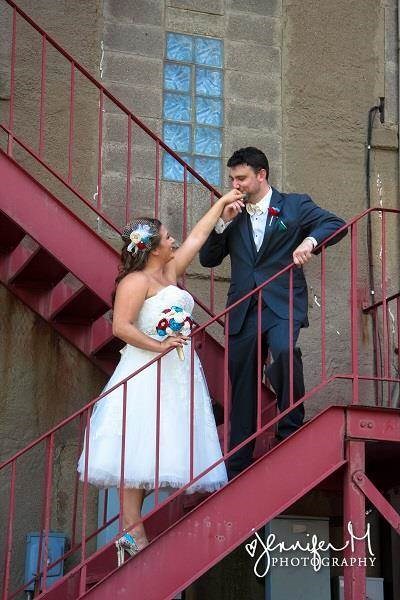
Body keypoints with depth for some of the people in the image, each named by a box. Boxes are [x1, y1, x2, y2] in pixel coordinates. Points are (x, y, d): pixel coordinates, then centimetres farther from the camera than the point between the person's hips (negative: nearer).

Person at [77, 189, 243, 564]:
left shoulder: (169, 272, 19)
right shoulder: (136, 281, -7)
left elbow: (197, 236, 27)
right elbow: (121, 326, -16)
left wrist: (222, 203, 31)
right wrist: (159, 345, -21)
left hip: (174, 373, 9)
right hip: (145, 374, -9)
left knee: (162, 448, 1)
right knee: (137, 449, -12)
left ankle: (131, 532, 0)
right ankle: (132, 532, -15)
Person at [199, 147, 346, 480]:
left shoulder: (295, 205, 7)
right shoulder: (233, 215, 17)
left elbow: (336, 224, -2)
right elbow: (208, 259, 14)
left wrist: (310, 240, -22)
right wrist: (223, 223, -1)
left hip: (282, 305, -4)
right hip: (243, 311, 4)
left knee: (284, 351, -34)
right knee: (243, 389, 5)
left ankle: (291, 426, -15)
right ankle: (237, 468, 13)